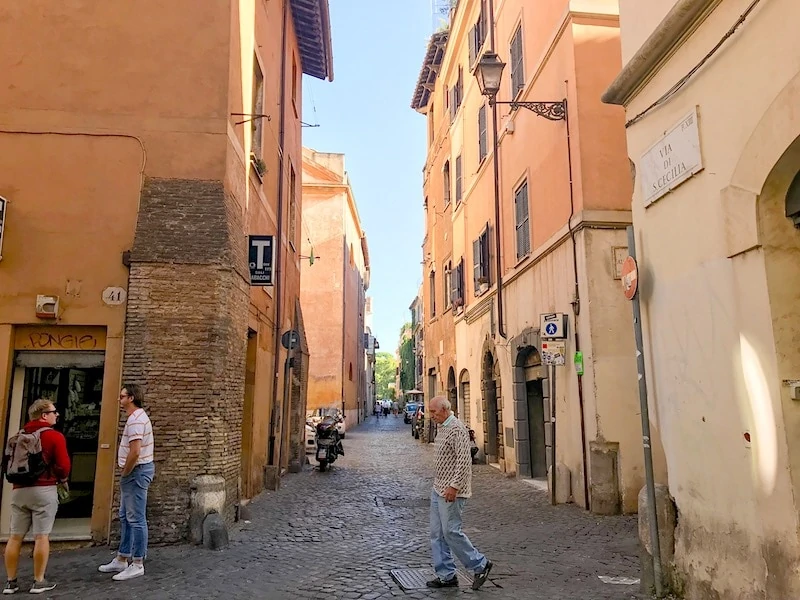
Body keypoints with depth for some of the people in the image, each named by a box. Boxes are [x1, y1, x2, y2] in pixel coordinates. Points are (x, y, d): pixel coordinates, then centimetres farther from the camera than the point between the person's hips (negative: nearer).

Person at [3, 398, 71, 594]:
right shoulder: (55, 436, -7)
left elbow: (7, 463, 15)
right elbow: (63, 466, -13)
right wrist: (62, 478, 7)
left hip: (18, 490, 6)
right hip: (44, 490, -6)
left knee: (15, 537, 10)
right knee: (41, 536, -1)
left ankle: (10, 582, 16)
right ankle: (39, 581, 4)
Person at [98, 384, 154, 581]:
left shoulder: (136, 419, -19)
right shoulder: (137, 416, 15)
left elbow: (135, 452, -27)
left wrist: (124, 473, -13)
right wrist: (125, 472, 16)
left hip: (136, 471, -11)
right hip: (134, 472, 11)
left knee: (136, 519, -4)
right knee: (125, 517, 18)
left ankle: (137, 564, 3)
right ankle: (121, 559, 27)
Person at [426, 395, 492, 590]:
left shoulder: (457, 429, -17)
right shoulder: (442, 428, 13)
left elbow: (464, 460, -23)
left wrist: (454, 486, -24)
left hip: (451, 491, -10)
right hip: (438, 489, 10)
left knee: (451, 532, -4)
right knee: (437, 533, 9)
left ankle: (480, 565, 12)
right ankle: (446, 575, 17)